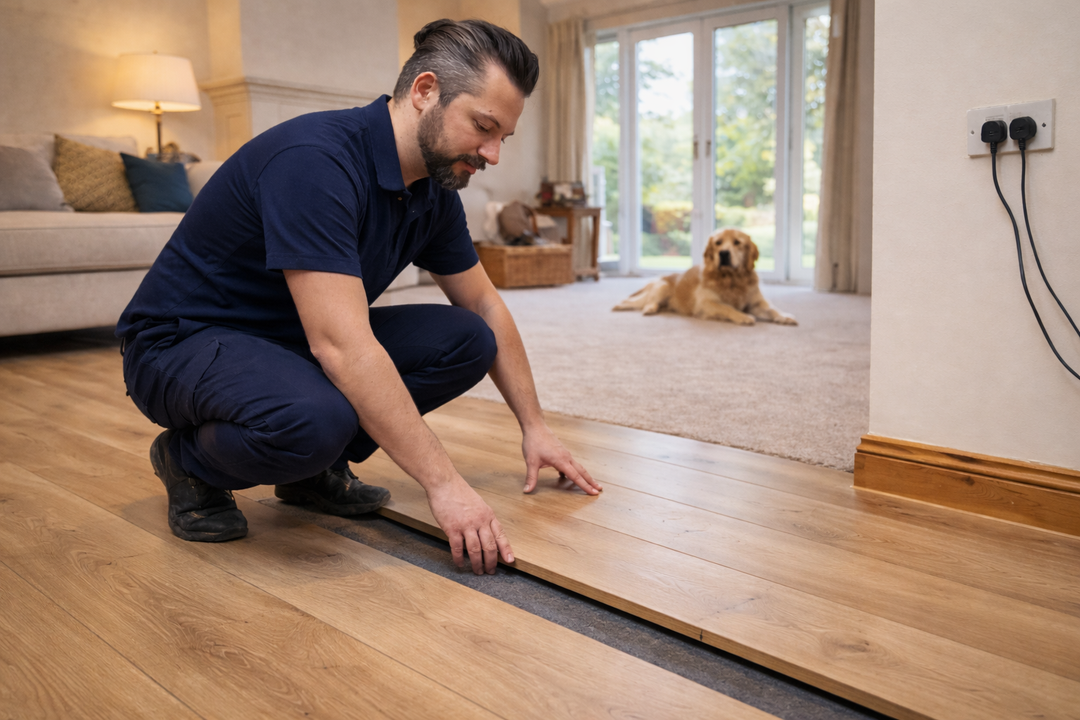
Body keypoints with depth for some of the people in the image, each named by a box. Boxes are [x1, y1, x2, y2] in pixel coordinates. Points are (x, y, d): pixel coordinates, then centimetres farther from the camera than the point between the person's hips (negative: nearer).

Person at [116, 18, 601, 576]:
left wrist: (533, 425, 8)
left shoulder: (433, 190, -3)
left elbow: (485, 308, 10)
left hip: (292, 339, 8)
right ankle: (191, 462, -4)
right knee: (316, 417, -39)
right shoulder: (315, 161, -30)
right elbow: (340, 345, -37)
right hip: (182, 341, -7)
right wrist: (443, 483, -35)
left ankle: (315, 467, 6)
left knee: (466, 341, -7)